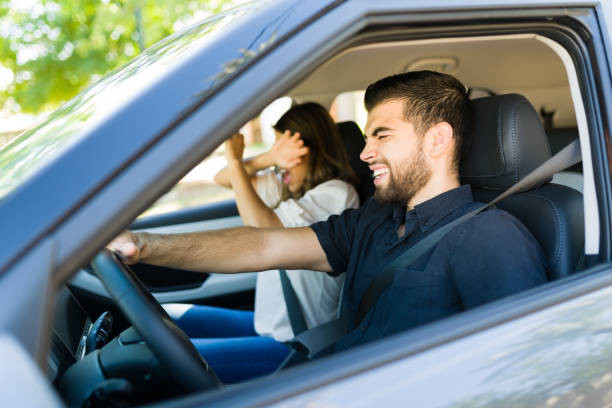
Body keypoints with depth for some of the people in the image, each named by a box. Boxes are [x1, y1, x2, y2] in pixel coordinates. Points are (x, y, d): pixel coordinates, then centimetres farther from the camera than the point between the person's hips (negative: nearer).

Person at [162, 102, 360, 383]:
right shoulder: (288, 187, 11)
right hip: (266, 324, 9)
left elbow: (262, 227, -26)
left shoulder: (336, 193, -15)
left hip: (298, 345, -9)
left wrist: (236, 163, -15)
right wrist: (271, 158, -6)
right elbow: (222, 179, 12)